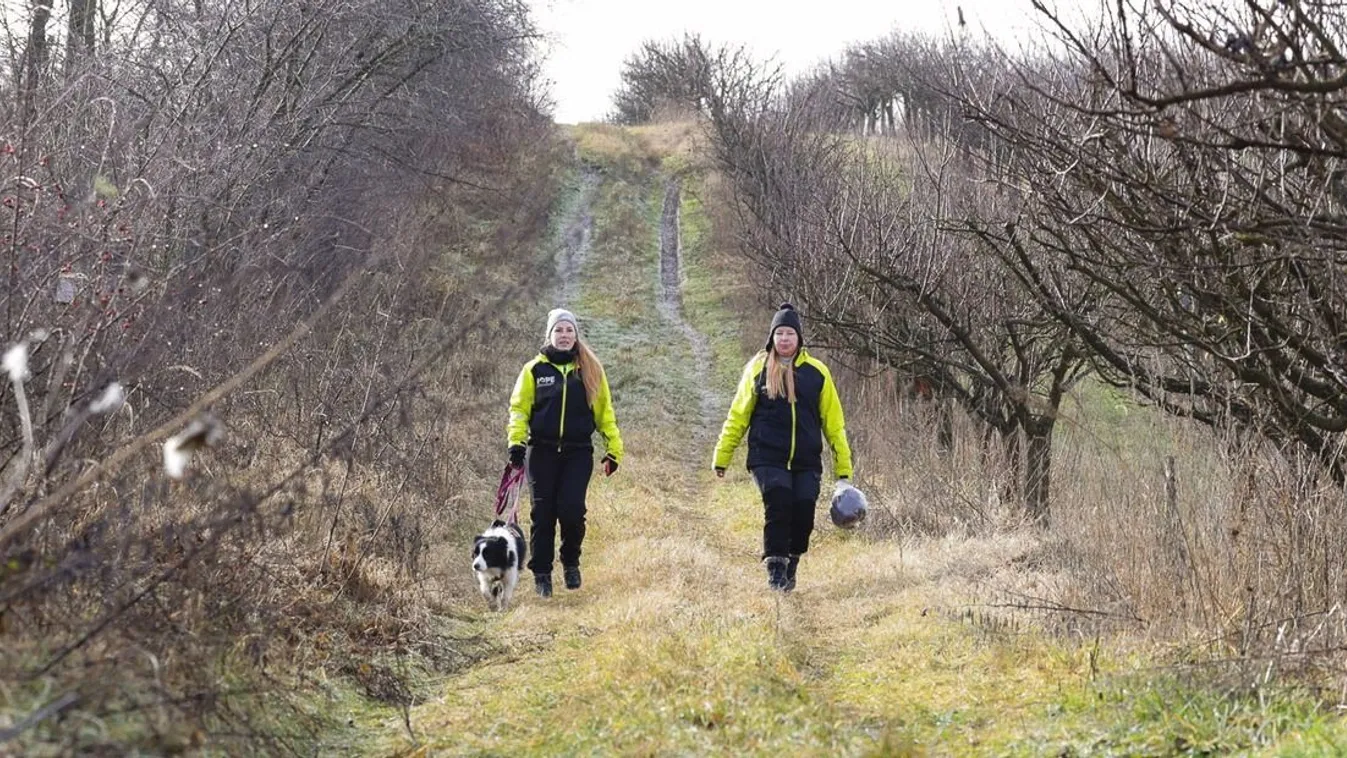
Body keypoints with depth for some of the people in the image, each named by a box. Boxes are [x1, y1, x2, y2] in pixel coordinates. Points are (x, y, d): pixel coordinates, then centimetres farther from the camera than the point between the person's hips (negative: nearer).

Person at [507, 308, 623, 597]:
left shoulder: (590, 369, 7)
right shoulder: (534, 370, 4)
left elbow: (604, 411, 10)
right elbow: (519, 408, 3)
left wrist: (614, 448, 6)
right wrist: (516, 441, -11)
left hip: (578, 452, 0)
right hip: (543, 451, 0)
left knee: (571, 509, -11)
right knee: (543, 512, 1)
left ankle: (571, 562, 13)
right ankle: (541, 573, 13)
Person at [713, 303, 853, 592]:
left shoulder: (816, 371, 7)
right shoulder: (758, 369, 5)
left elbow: (833, 421, 11)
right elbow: (738, 416, 10)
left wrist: (843, 466, 8)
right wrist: (722, 457, 7)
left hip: (806, 461, 1)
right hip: (767, 457, -1)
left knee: (804, 510, -7)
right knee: (778, 503, -20)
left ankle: (791, 563, 18)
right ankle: (775, 568, -8)